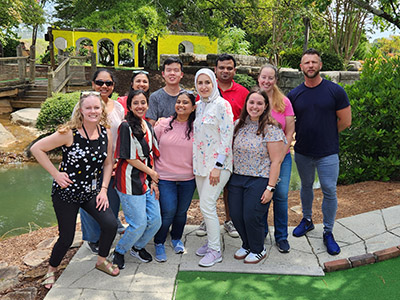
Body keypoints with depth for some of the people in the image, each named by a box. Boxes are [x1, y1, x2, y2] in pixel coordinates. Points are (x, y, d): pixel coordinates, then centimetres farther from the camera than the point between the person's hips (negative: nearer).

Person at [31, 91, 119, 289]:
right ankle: (52, 269, 36)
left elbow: (108, 163, 6)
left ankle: (102, 260, 18)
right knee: (67, 238, 5)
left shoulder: (106, 134, -4)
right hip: (66, 192, -4)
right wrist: (56, 174, -15)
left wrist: (103, 190, -1)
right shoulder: (69, 133, -18)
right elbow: (36, 149, -13)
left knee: (111, 224, -11)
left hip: (91, 192, 4)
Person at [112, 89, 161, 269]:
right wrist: (151, 172, -5)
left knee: (155, 221, 8)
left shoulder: (148, 125, 11)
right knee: (139, 223, -3)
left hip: (147, 181, 7)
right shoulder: (126, 126, -12)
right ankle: (119, 251, 23)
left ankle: (138, 247, 34)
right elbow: (129, 157, -14)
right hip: (130, 182, -7)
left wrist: (153, 181, 6)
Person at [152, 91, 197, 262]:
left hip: (188, 179, 2)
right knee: (168, 211, -7)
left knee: (182, 211, 12)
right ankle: (159, 243, 17)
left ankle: (177, 239, 39)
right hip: (165, 177, -1)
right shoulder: (164, 124, -2)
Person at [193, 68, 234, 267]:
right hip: (200, 163, 7)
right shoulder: (198, 106, 12)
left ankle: (215, 251, 5)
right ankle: (211, 241, 30)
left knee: (207, 205, -9)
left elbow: (227, 137, -15)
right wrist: (195, 161, 15)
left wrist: (218, 166, -18)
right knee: (205, 205, 14)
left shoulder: (222, 105, -11)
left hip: (217, 164, -7)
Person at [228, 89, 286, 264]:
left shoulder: (271, 129, -10)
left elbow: (276, 161, -12)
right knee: (236, 215, 6)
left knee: (251, 217, -4)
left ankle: (258, 250, 23)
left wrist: (270, 187, -16)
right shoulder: (239, 125, 7)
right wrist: (230, 174, 12)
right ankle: (246, 245, 33)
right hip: (237, 178, 6)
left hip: (259, 180, -6)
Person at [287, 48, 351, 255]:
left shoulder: (335, 91, -7)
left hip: (328, 153, -3)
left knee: (329, 191, 0)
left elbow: (345, 121, -4)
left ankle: (328, 232, 16)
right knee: (306, 186, 18)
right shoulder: (294, 95, 0)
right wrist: (303, 134, -2)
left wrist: (325, 135, 2)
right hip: (302, 152, 3)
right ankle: (307, 220, 38)